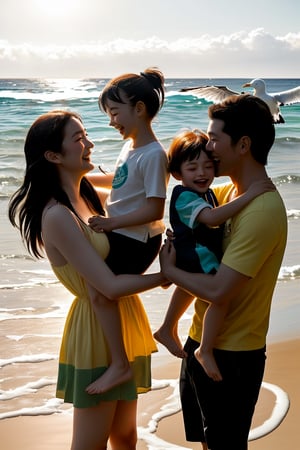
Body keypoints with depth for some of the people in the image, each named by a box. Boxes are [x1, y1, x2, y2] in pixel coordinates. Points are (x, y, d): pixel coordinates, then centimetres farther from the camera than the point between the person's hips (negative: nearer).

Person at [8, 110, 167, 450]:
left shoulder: (85, 196, 6)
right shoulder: (58, 216, -22)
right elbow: (110, 287, -23)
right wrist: (165, 275, -12)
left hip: (121, 322, 9)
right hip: (96, 330, -8)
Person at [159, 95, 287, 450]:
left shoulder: (262, 211, -26)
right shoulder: (233, 192, 2)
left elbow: (218, 290, -30)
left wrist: (169, 271, -13)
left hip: (231, 355, -8)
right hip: (203, 340, 9)